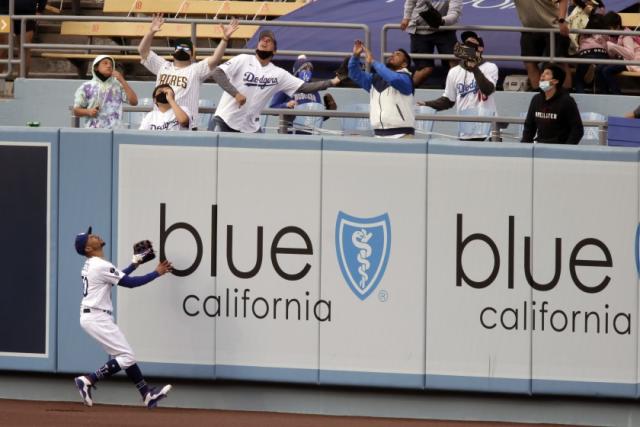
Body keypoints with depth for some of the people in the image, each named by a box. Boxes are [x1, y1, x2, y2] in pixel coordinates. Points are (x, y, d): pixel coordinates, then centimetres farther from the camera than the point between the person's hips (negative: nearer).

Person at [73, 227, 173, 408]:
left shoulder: (90, 265, 14)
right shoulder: (101, 266, -17)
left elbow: (119, 277, 29)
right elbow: (130, 283, -15)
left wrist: (135, 263, 28)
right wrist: (157, 273, -7)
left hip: (92, 317, 10)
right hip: (97, 318, -10)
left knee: (125, 354, 11)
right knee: (126, 357, -9)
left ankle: (147, 393, 11)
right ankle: (88, 381, -10)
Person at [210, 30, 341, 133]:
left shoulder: (278, 74, 3)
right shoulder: (243, 60, -5)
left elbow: (305, 87, 2)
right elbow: (217, 73, -16)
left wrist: (331, 82, -6)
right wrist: (235, 93, -27)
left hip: (250, 126, 4)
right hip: (226, 121, -4)